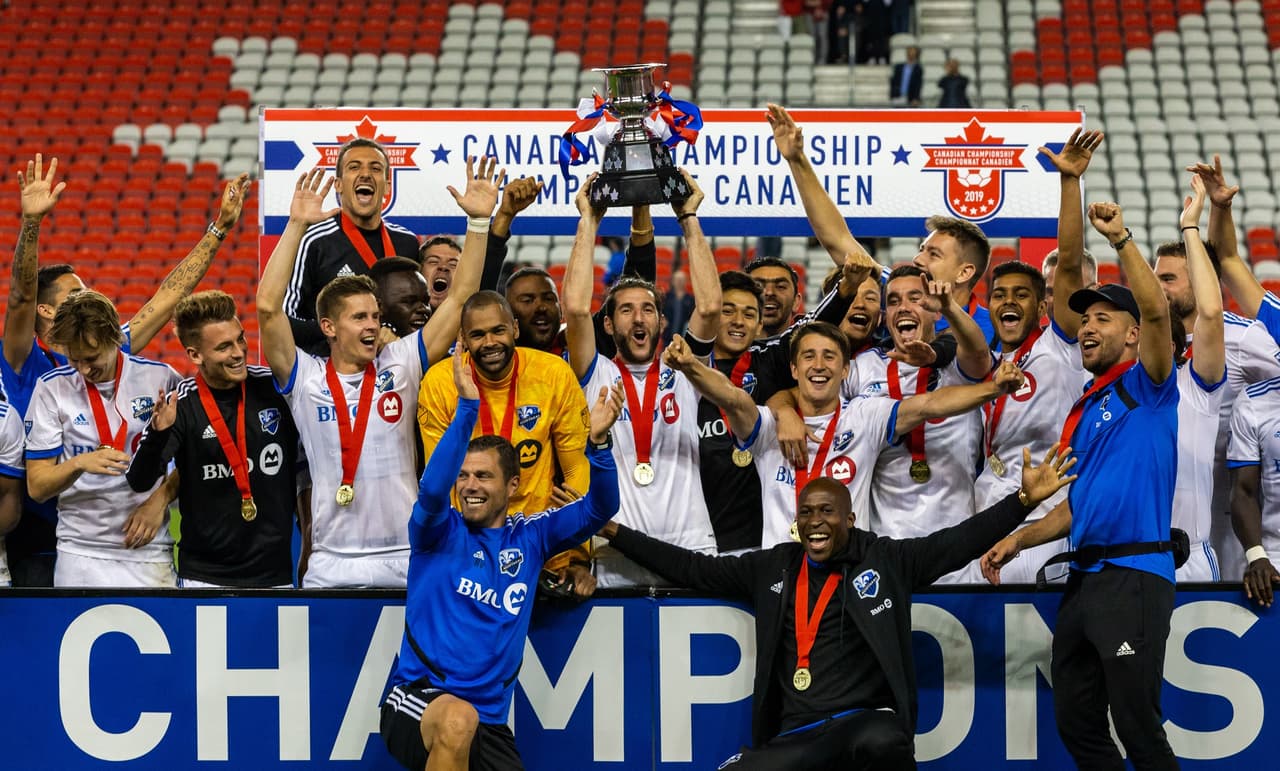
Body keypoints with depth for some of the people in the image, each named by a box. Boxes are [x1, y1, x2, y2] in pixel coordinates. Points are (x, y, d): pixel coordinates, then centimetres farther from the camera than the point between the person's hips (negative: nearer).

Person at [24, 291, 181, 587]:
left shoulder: (160, 378, 0)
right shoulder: (52, 387, 0)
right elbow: (36, 487, 0)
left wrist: (159, 501, -5)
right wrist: (79, 464, -18)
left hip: (149, 550, 0)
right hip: (80, 554, 0)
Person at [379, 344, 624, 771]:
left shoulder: (529, 535, 12)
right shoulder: (441, 532, 2)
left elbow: (598, 509, 3)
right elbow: (432, 489, -20)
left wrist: (598, 442, -16)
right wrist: (467, 407, -29)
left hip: (487, 722, 5)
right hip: (416, 702, -4)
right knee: (458, 719, -38)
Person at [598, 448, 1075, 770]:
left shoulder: (886, 560, 8)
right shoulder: (773, 568, 17)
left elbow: (960, 541, 1)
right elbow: (693, 569, 22)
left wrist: (1024, 500, -11)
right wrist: (614, 533, 19)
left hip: (868, 719, -4)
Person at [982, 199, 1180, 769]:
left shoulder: (1145, 388, -1)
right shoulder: (1082, 411, 21)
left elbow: (1156, 312, -20)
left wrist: (1121, 240, -24)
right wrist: (1018, 540, 17)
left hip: (1133, 577, -9)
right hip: (1084, 577, 9)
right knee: (1077, 724, 10)